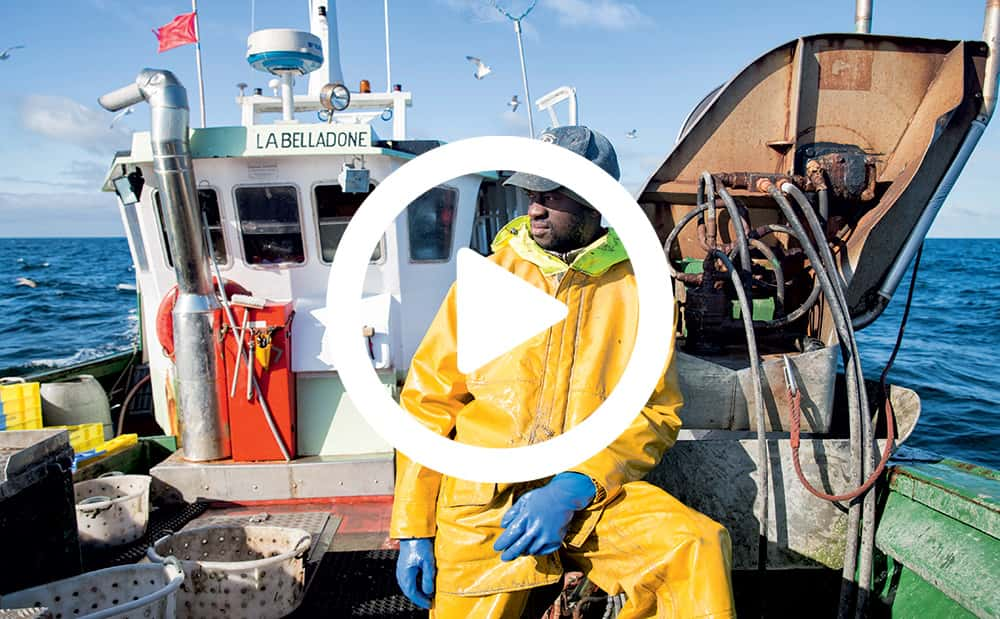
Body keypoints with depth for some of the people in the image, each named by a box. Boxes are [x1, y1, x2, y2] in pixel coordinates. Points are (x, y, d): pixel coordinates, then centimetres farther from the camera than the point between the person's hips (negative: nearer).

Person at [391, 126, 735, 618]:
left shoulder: (638, 289, 3)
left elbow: (657, 412, -1)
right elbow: (428, 398, 3)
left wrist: (572, 489, -16)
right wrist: (413, 529, -1)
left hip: (590, 497, 0)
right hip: (482, 503, 1)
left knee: (699, 548, -22)